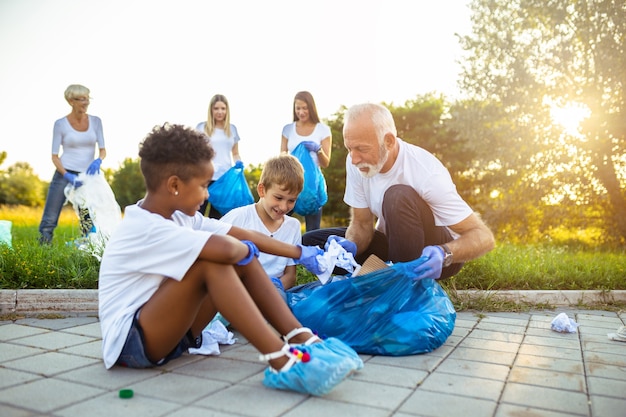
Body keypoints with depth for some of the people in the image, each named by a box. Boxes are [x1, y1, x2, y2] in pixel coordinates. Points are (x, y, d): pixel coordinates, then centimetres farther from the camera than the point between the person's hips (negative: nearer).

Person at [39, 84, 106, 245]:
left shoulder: (96, 121, 5)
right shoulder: (60, 124, -2)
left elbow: (103, 149, 3)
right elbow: (54, 156, -3)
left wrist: (98, 160, -20)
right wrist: (67, 176, -19)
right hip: (64, 174, -2)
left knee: (89, 222, 0)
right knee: (49, 220, -2)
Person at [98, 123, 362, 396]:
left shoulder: (179, 216, 3)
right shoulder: (145, 229, -25)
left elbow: (243, 236, 3)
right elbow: (225, 248, -39)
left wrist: (300, 253, 5)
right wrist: (246, 249, -15)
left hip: (165, 330, 9)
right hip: (129, 341, -8)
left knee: (243, 260, -5)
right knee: (211, 262, -30)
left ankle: (301, 339, -11)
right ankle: (282, 362, -32)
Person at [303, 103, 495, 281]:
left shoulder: (426, 172, -28)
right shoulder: (355, 163, -12)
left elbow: (483, 237, -25)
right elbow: (361, 224, -4)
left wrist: (444, 254, -46)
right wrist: (351, 246, -27)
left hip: (434, 255, -5)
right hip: (394, 243, 5)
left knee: (399, 197, -35)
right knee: (310, 242, -9)